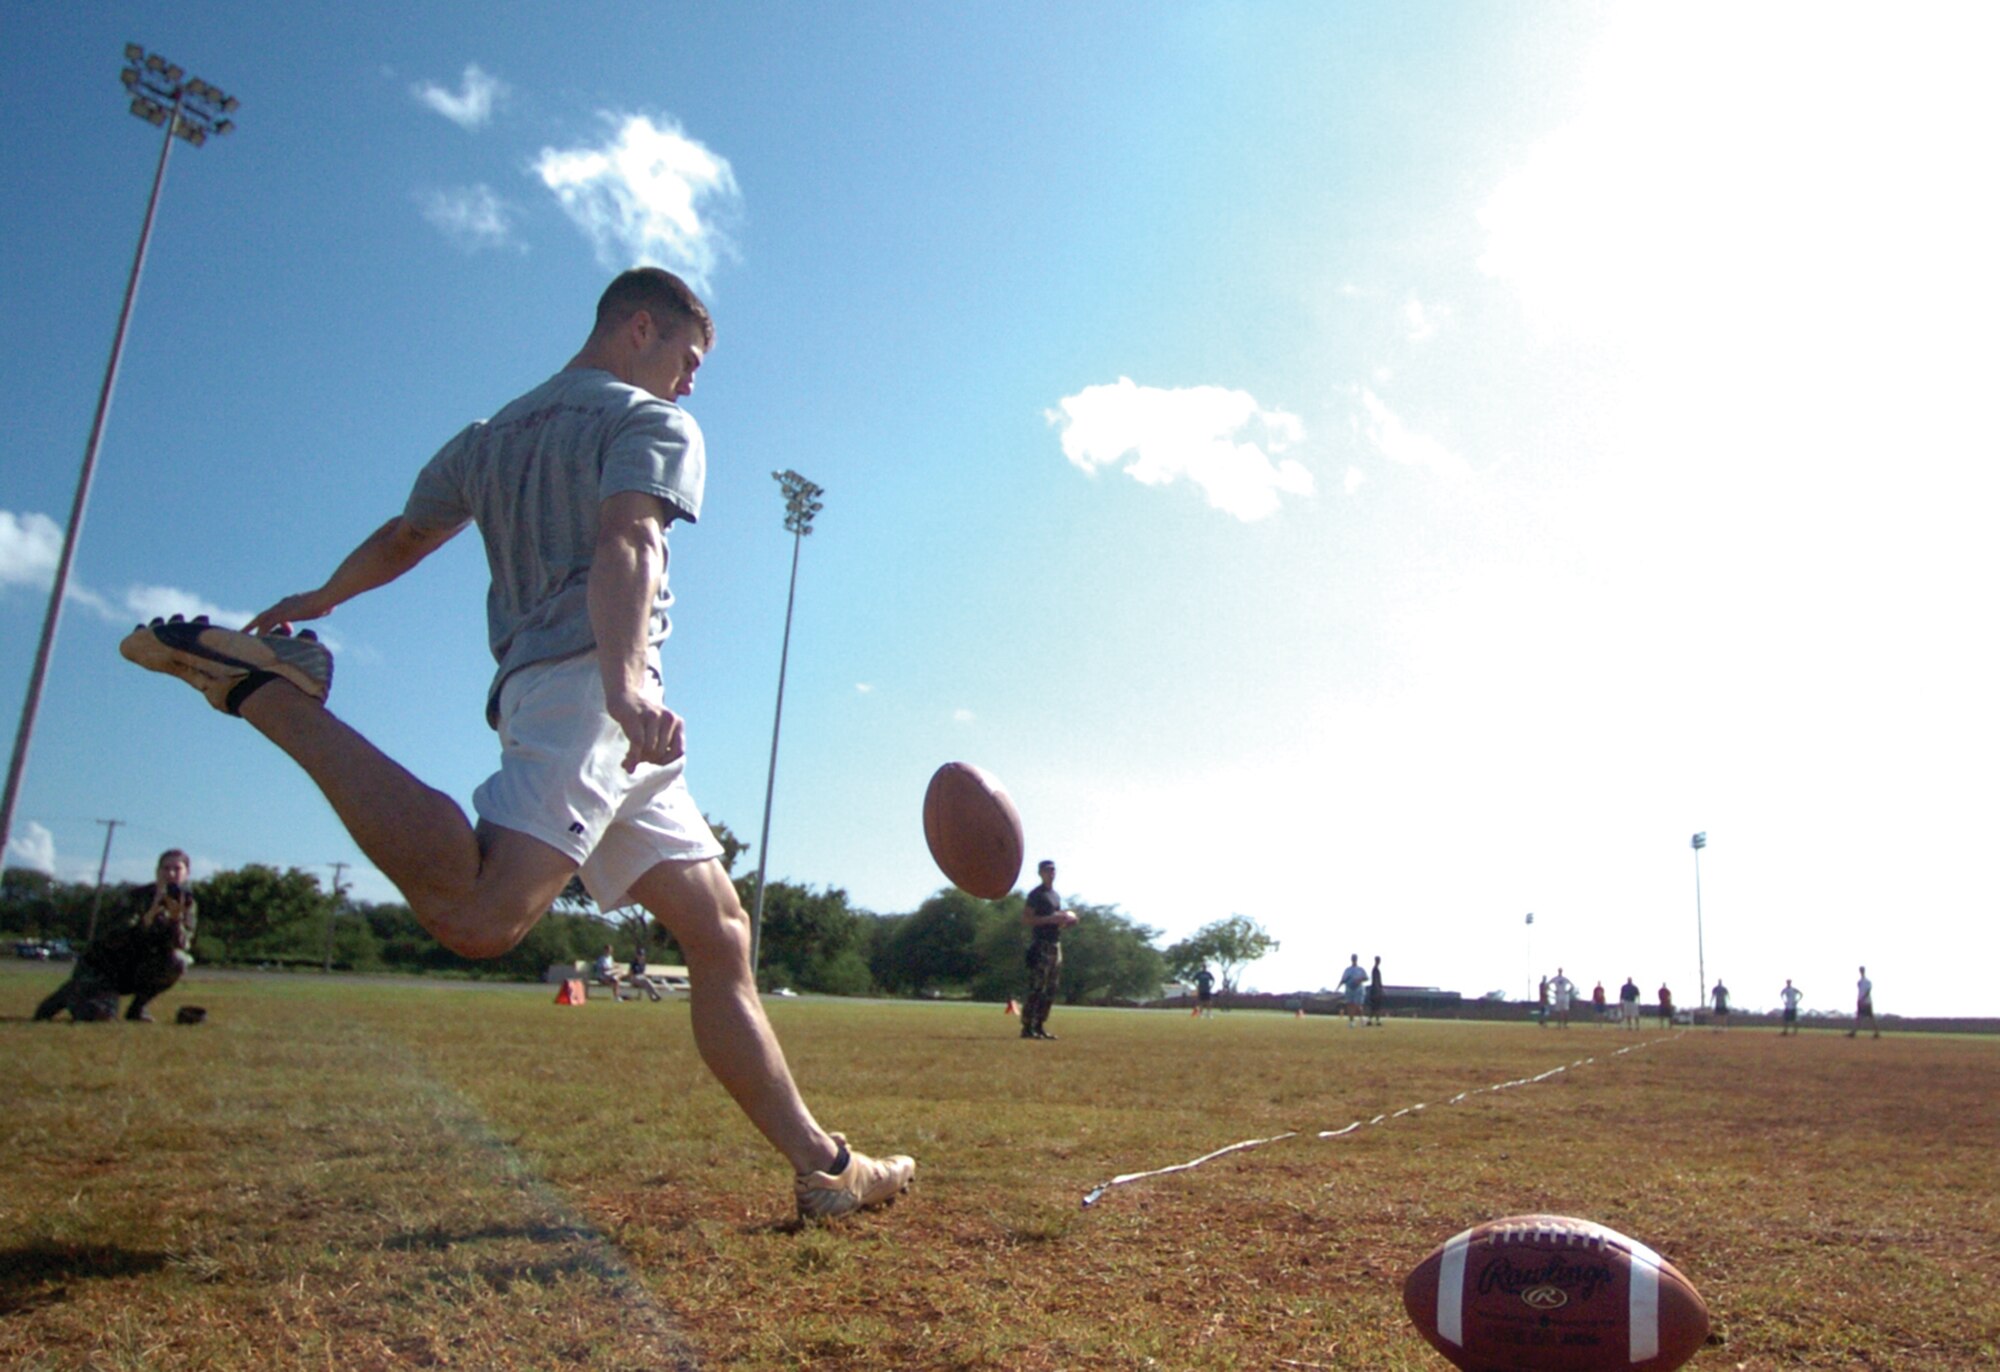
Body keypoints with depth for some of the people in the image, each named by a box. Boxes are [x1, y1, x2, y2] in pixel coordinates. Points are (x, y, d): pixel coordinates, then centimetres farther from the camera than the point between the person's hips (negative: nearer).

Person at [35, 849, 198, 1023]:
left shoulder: (186, 902, -8)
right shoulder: (138, 896, -19)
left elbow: (182, 945, -20)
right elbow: (114, 940, -33)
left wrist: (176, 918, -38)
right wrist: (150, 915, -46)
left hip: (135, 972, 3)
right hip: (101, 966, -3)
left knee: (177, 961, -26)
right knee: (100, 1014, -27)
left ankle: (138, 1007, -2)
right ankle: (71, 993, 10)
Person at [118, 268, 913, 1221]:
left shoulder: (492, 435, 30)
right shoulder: (653, 422, 7)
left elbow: (401, 540, 39)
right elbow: (624, 544, -14)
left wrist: (319, 600, 59)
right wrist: (625, 686, -32)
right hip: (586, 684, -9)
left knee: (719, 933, 8)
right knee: (476, 914, -29)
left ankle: (820, 1163, 7)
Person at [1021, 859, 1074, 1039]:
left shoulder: (1056, 896, 20)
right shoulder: (1036, 894, -7)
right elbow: (1025, 918, -15)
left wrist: (1065, 921, 9)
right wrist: (1050, 919, -20)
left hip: (1055, 944, 9)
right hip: (1041, 945, -9)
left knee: (1051, 989, 9)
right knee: (1036, 987, -11)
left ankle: (1039, 1026, 15)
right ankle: (1027, 1027, -10)